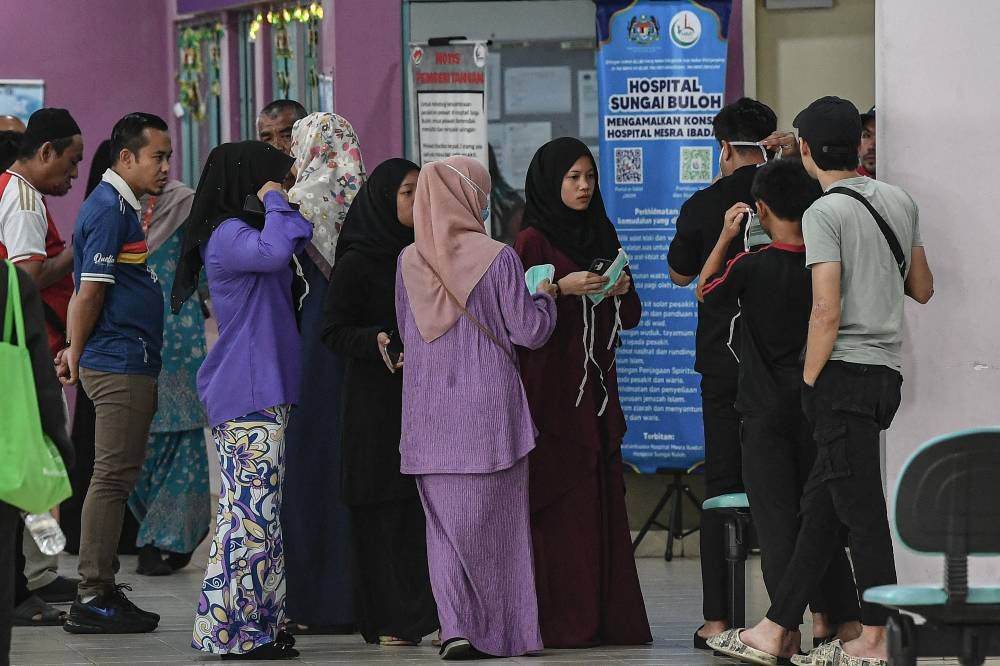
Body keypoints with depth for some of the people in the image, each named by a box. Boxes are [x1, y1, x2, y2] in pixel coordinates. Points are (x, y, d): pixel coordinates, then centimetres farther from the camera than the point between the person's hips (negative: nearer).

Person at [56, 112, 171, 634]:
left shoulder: (120, 207, 19)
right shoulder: (110, 209, -14)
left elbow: (90, 290, 21)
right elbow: (90, 293, -17)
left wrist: (77, 352, 15)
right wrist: (77, 354, -6)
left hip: (130, 363, 10)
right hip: (120, 363, -10)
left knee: (116, 477, 11)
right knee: (112, 477, -9)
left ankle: (102, 591, 15)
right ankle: (92, 598, -7)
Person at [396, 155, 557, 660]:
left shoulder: (409, 262, 3)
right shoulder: (497, 258, -9)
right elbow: (529, 330, -4)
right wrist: (544, 297, 14)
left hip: (429, 410, 3)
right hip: (489, 408, -3)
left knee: (446, 522, 7)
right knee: (496, 519, 6)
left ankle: (456, 626, -5)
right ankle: (502, 631, 8)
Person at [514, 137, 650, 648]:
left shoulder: (602, 237, 16)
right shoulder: (533, 240, -3)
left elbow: (630, 318, 17)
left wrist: (622, 290, -3)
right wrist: (562, 287, -20)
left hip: (597, 386, 6)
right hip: (550, 387, -6)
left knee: (603, 500, 4)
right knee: (560, 501, -8)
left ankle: (609, 617, 6)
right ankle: (561, 621, -7)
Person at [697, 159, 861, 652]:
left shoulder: (752, 266, -13)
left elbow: (704, 292, 5)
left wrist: (725, 238, 9)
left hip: (766, 414, -3)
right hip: (818, 408, 3)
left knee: (775, 519, 1)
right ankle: (846, 621, 11)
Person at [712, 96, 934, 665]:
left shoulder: (825, 213, -11)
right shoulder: (901, 202, 11)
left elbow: (827, 312, -16)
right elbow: (923, 289, 20)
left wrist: (811, 381, -7)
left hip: (845, 369, -8)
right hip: (887, 370, 8)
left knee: (862, 510, -4)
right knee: (820, 506, 10)